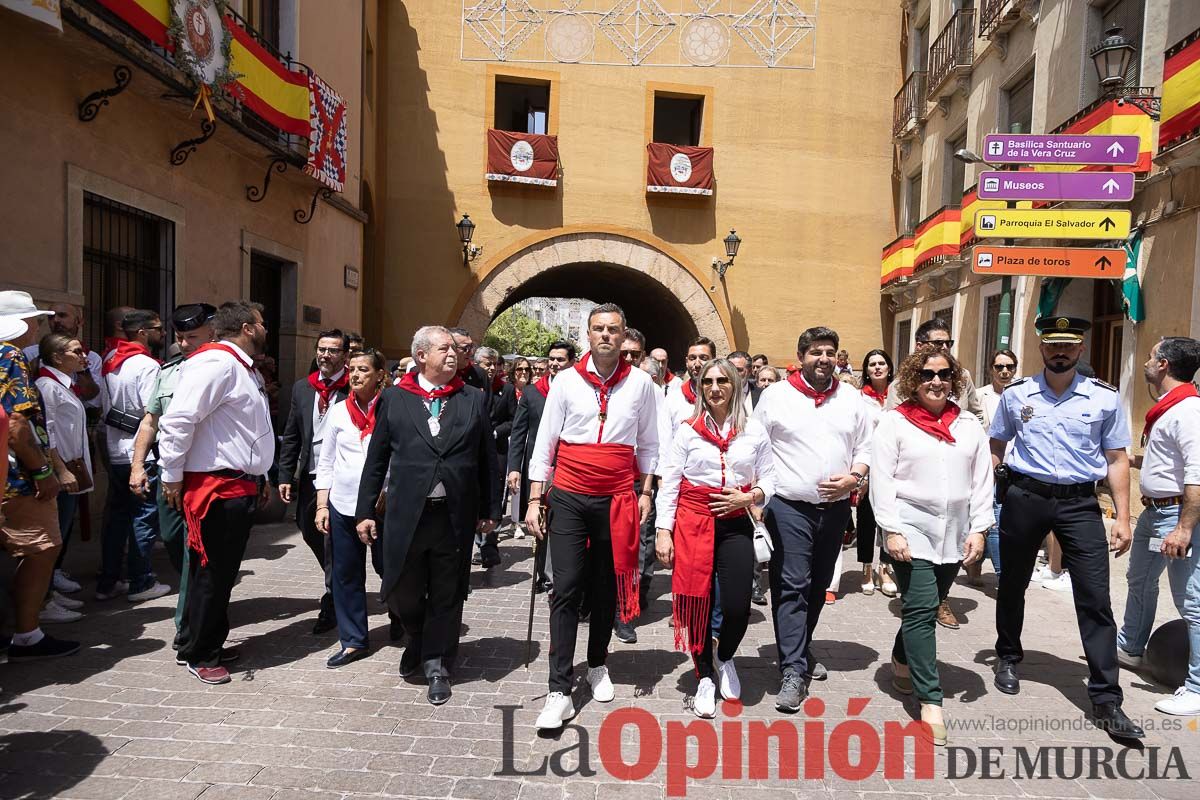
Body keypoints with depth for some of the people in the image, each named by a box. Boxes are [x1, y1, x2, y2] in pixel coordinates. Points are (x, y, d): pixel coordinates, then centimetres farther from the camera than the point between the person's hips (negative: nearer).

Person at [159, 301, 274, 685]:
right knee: (210, 573, 2)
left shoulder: (247, 370, 17)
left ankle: (210, 644, 33)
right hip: (215, 487, -10)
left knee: (224, 571, 19)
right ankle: (199, 656, 18)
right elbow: (177, 419, -22)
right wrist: (172, 477, -17)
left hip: (241, 488, 10)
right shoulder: (216, 362, -16)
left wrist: (261, 478, 24)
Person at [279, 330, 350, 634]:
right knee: (310, 532, 18)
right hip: (310, 474, 6)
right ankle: (338, 584, 42)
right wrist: (285, 475, 6)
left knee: (334, 538, -1)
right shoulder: (302, 388, 10)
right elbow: (291, 436, 12)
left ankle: (330, 606, 14)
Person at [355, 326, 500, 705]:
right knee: (401, 591, 7)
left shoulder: (473, 399, 5)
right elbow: (376, 460, 6)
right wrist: (366, 511, 3)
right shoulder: (394, 399, 5)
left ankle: (437, 663, 29)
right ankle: (419, 640, 39)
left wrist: (490, 509, 5)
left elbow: (487, 458, 7)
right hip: (406, 514, 0)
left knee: (447, 594, 9)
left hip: (455, 516, 0)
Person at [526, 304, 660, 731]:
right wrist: (535, 500, -1)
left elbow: (648, 444, 10)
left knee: (606, 589, 13)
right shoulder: (566, 381, 0)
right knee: (566, 590, -3)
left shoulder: (640, 383, 2)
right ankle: (559, 691, 2)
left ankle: (597, 665, 34)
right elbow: (545, 443, 2)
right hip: (569, 498, -1)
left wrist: (645, 492, 5)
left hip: (616, 499, 1)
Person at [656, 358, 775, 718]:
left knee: (738, 606, -7)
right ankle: (705, 678, 26)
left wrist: (750, 497, -10)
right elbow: (669, 483, 0)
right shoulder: (688, 430, 1)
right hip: (693, 522, -1)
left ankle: (725, 659, 28)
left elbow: (769, 479, 10)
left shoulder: (755, 431, 5)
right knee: (698, 603, 4)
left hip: (736, 524, 1)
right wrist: (663, 531, -5)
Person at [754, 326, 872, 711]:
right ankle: (794, 669, -3)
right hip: (789, 507, -4)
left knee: (818, 586, 16)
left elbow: (865, 447, 11)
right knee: (791, 587, -7)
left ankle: (800, 648, 33)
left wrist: (854, 477, -8)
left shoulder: (851, 399, 7)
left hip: (835, 507, 4)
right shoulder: (775, 395, -2)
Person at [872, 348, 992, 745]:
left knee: (926, 608, 14)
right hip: (912, 532, -4)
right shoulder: (894, 422, -4)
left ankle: (902, 662, 38)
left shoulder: (969, 425, 9)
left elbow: (983, 481, 8)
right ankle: (930, 701, 0)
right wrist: (891, 531, -14)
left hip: (955, 535, 5)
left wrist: (979, 529, 0)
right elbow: (881, 480, -8)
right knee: (921, 611, -7)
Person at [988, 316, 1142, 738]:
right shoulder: (1015, 394, 2)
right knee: (1013, 584, 15)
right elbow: (995, 449, 10)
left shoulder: (1104, 398, 0)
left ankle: (1106, 700, 7)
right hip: (1024, 497, 1)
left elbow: (1117, 459, 4)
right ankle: (1008, 658, 39)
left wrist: (1122, 517, 0)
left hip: (1080, 502, -1)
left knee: (1095, 598, -4)